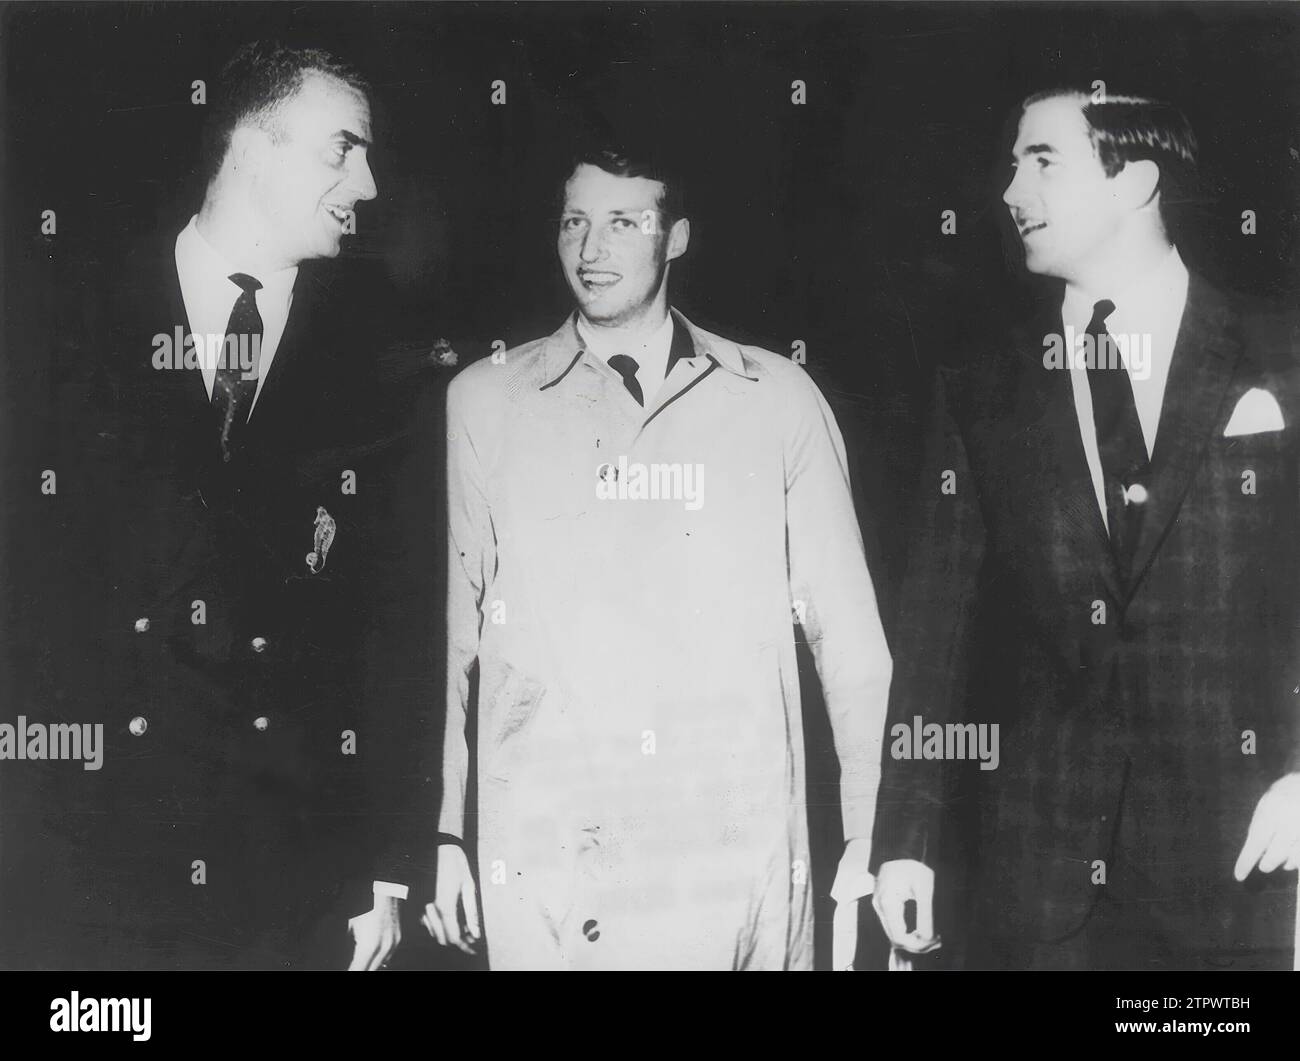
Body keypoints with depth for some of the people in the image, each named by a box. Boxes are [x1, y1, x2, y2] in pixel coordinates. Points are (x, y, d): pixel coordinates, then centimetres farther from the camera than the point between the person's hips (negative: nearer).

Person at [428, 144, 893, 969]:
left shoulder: (778, 398, 4)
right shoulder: (485, 401, 6)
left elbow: (846, 627, 5)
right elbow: (455, 629, 6)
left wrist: (869, 840, 0)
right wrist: (448, 835, 3)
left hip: (740, 847, 0)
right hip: (542, 860, 0)